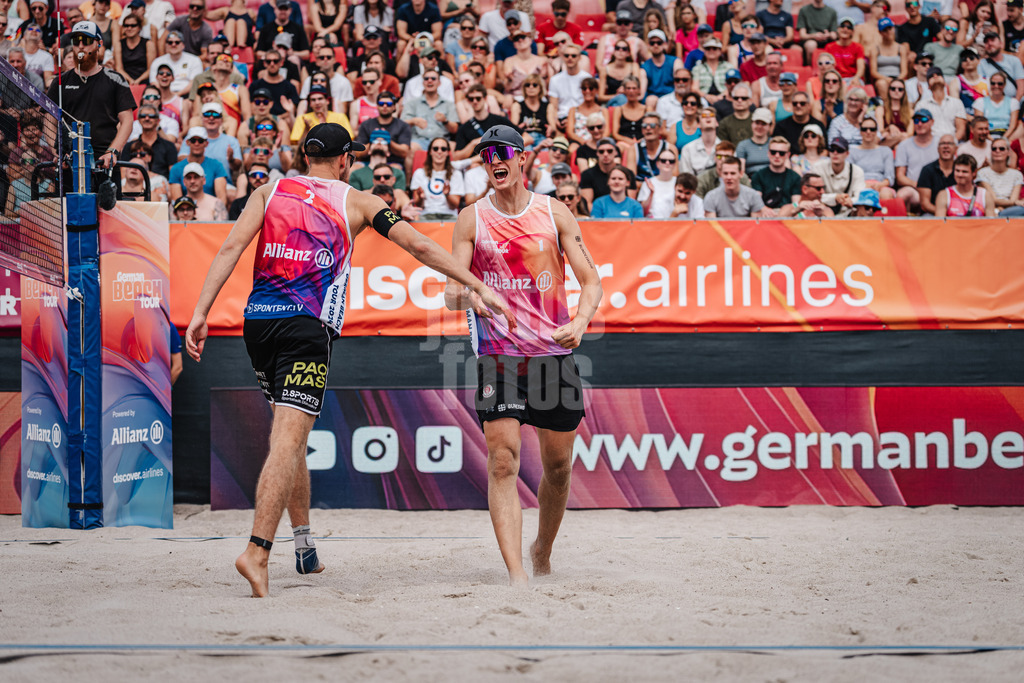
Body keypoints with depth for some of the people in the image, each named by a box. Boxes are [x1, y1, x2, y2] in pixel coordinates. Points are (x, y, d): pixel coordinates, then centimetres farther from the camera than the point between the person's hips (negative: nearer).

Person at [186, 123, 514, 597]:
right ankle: (257, 551, -27)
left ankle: (304, 547, 27)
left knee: (289, 431, 21)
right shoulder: (356, 202, 10)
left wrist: (201, 314, -2)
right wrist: (478, 287, 11)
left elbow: (232, 247, 2)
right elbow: (418, 246, 7)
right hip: (308, 327, -4)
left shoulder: (269, 192, 15)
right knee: (289, 437, -12)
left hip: (258, 320, 4)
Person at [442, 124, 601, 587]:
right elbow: (452, 291, 1)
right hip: (497, 354, -1)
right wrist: (460, 295, -24)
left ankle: (542, 553, 33)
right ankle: (516, 574, -19)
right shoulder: (472, 219, 4)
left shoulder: (554, 213, 5)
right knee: (503, 462, -14)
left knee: (558, 467, 9)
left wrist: (579, 323, -14)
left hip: (554, 353, 2)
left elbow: (591, 280, 5)